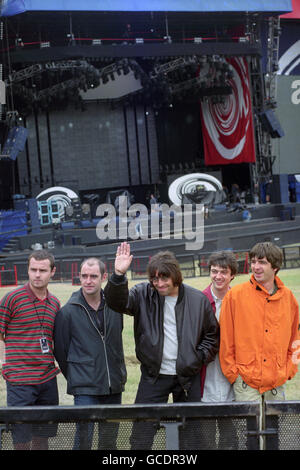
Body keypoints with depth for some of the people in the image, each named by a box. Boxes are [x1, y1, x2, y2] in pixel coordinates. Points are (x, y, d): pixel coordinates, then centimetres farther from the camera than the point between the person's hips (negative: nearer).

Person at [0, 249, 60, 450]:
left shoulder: (55, 303, 9)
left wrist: (52, 360, 9)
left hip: (47, 379, 5)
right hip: (20, 380, -5)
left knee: (42, 436, 11)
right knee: (22, 439, -2)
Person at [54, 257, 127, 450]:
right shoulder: (68, 312, -6)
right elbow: (60, 350, 4)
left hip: (114, 386, 4)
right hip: (85, 390, -4)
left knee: (110, 441, 12)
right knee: (84, 440, -10)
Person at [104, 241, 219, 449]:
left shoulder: (198, 300, -2)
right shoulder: (143, 294, -3)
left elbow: (212, 334, 9)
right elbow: (118, 302, -21)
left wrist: (199, 358, -4)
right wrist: (119, 275, -37)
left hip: (188, 377, 1)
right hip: (153, 377, -1)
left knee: (193, 435, 11)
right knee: (141, 436, -2)